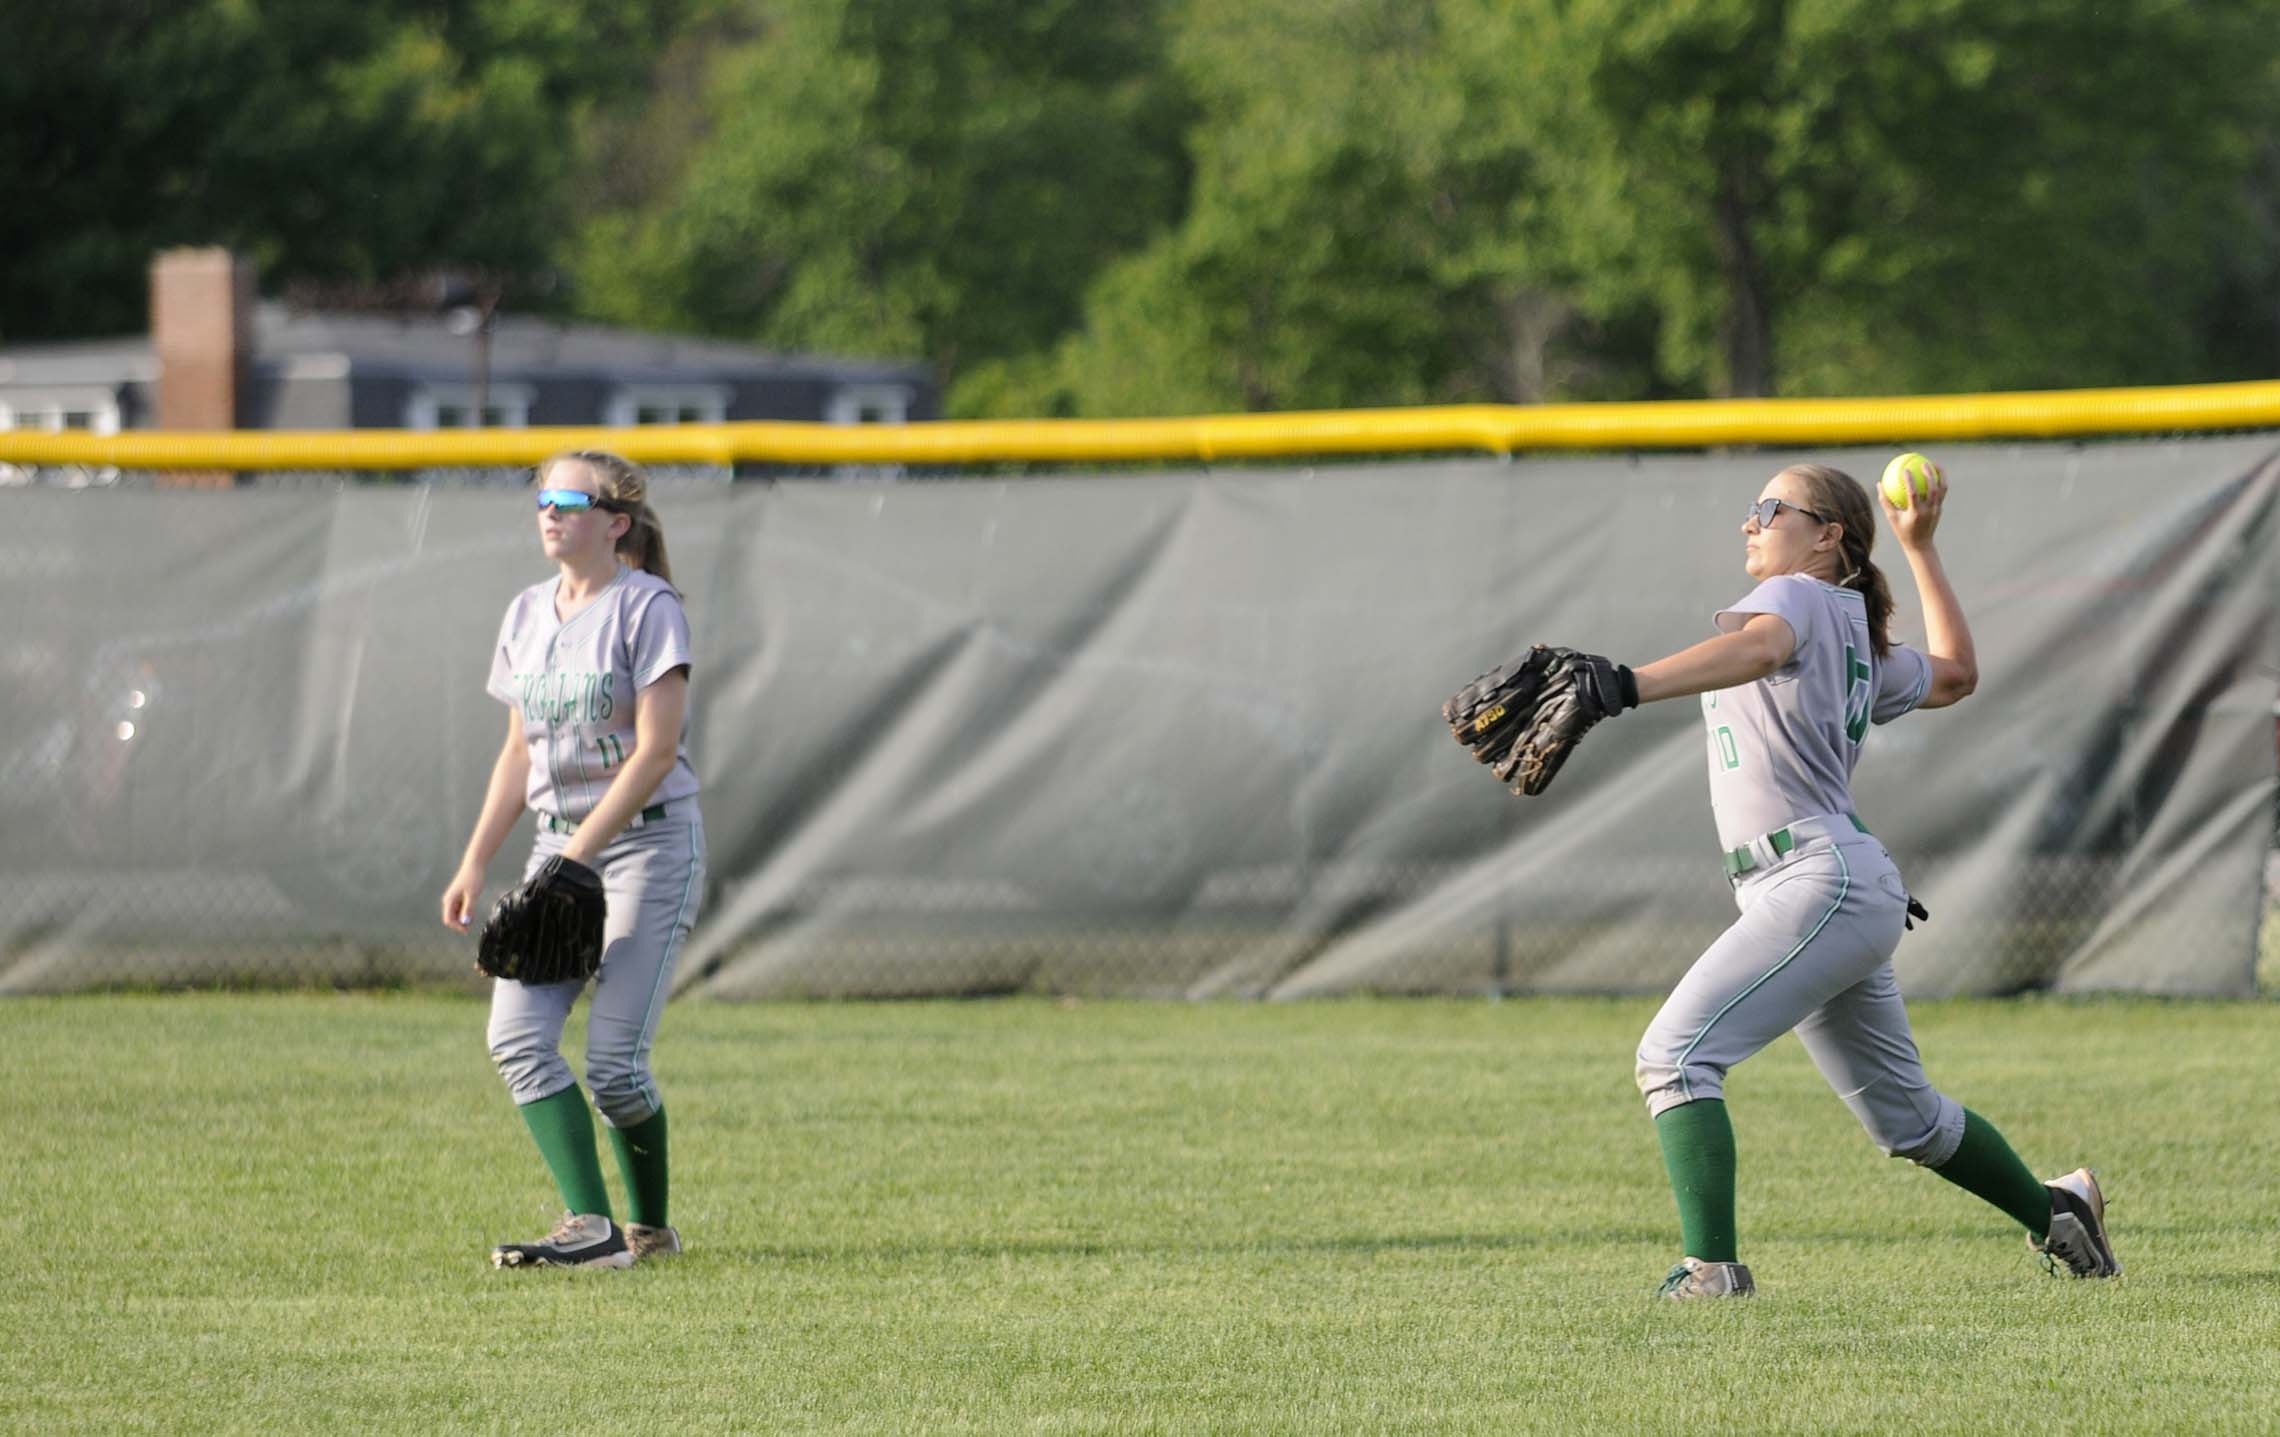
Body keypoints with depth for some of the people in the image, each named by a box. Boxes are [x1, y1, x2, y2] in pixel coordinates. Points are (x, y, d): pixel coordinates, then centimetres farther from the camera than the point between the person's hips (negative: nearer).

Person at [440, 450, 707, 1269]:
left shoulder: (647, 607, -9)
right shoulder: (527, 614, 13)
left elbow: (656, 751, -16)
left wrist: (577, 856, -22)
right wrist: (475, 863, 11)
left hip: (651, 841, -7)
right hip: (559, 843, 7)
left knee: (613, 1062, -12)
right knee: (517, 1035, -11)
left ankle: (650, 1227, 7)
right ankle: (590, 1226, -15)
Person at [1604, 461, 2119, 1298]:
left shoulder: (1799, 598, -7)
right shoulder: (1861, 648, 19)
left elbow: (1759, 646, -31)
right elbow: (1954, 673, 36)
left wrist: (1628, 687, -47)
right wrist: (1917, 547, 41)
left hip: (1820, 881, -10)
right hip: (1851, 896, 10)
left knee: (1676, 1055, -20)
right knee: (1903, 1116, 23)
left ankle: (1712, 1270, -28)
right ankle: (2055, 1213, 37)